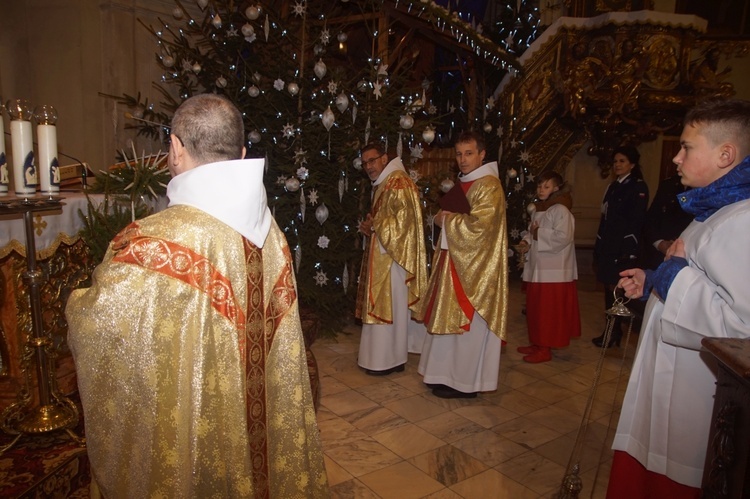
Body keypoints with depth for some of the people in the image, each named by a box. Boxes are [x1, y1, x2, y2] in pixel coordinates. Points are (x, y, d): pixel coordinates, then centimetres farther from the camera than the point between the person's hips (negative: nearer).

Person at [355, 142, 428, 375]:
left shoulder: (399, 182, -15)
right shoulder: (382, 184, 17)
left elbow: (404, 219, -24)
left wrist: (374, 225, -14)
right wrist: (370, 226, 5)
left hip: (393, 256, -10)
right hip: (383, 254, 10)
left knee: (390, 306, -4)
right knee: (383, 305, 15)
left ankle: (390, 359, 6)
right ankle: (383, 354, 24)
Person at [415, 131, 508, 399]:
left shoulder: (488, 186, -14)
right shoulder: (463, 183, 15)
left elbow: (478, 225, -25)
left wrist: (447, 219, -12)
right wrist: (443, 217, 0)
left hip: (474, 268, -9)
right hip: (456, 262, 9)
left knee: (467, 323, -1)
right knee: (453, 321, 14)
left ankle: (464, 382, 11)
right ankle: (450, 374, 26)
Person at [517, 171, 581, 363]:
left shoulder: (561, 210, -13)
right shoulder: (538, 209, 14)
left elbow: (563, 237, -23)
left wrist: (539, 234, -16)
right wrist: (527, 240, 3)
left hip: (554, 271, -9)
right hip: (537, 268, 9)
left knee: (548, 310, -2)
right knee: (535, 309, 14)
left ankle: (545, 349, 6)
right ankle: (537, 343, 25)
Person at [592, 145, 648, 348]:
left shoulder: (638, 187, -5)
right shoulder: (613, 186, 17)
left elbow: (636, 221, -13)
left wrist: (626, 250, -19)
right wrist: (598, 247, 14)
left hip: (623, 248, -7)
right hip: (607, 246, 7)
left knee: (615, 288, -6)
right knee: (609, 287, 8)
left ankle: (615, 332, 4)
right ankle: (610, 330, 16)